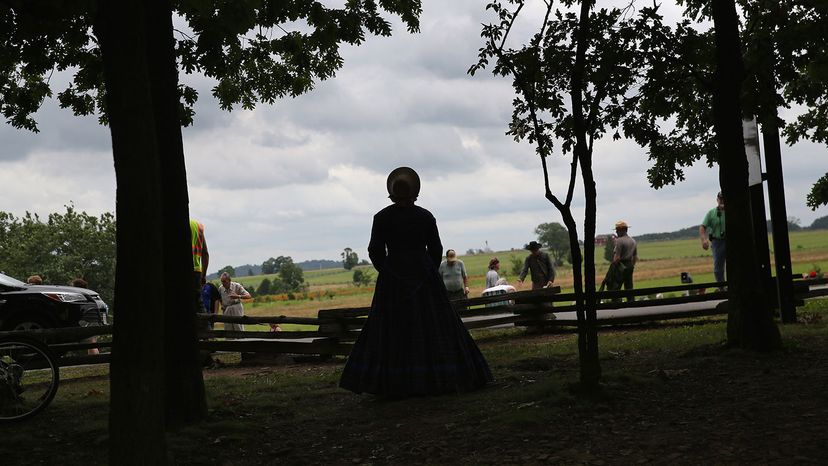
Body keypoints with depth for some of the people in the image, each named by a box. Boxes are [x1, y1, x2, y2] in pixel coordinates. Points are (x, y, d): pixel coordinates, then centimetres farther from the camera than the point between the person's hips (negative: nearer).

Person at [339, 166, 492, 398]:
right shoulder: (426, 216, 0)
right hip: (424, 278, 1)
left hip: (392, 280, -1)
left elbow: (375, 251, -2)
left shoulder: (382, 217, -4)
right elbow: (436, 249, 3)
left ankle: (393, 384, 1)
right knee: (432, 326, 7)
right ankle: (439, 378, 9)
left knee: (393, 331, 3)